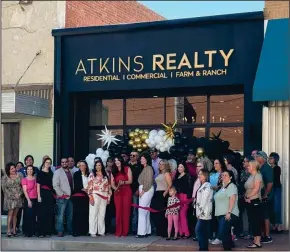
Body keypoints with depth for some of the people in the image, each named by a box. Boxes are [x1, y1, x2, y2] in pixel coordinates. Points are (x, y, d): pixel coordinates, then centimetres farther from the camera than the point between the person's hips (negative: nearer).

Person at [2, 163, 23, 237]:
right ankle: (8, 230, -3)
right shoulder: (5, 177, -3)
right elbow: (4, 188, -6)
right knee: (10, 214, -6)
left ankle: (14, 230, 11)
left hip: (18, 197, 3)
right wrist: (13, 196, -12)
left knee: (15, 214, 6)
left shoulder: (19, 175, 5)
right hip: (9, 198, -3)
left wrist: (19, 194, -9)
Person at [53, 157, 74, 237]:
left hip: (70, 197, 5)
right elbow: (55, 185, -8)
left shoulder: (71, 172, 15)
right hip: (62, 197, -5)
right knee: (61, 215, -6)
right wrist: (62, 194, -11)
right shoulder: (57, 172, -1)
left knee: (70, 215, 8)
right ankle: (60, 231, 0)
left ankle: (70, 230, 16)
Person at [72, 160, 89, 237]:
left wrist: (88, 190, -7)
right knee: (77, 213, -4)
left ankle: (84, 230, 8)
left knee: (85, 213, 2)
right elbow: (76, 185, -4)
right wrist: (83, 189, -13)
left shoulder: (88, 175, 11)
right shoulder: (76, 174, 3)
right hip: (78, 196, -3)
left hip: (86, 196, 3)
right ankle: (76, 231, -1)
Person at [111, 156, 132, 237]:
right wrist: (115, 188, -13)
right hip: (117, 192, 2)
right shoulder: (113, 171, 15)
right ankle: (118, 232, 0)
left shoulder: (127, 169, 5)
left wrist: (123, 182, -20)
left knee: (126, 211, -4)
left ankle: (125, 232, 1)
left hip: (126, 192, -2)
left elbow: (130, 181, -2)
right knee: (118, 211, -3)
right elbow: (112, 183, 7)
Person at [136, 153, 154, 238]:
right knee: (146, 211, 10)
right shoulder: (144, 169, 18)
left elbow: (149, 181, -16)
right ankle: (147, 231, 13)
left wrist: (143, 191, -16)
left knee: (142, 211, -11)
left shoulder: (149, 168, -9)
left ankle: (142, 232, -12)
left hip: (147, 190, -10)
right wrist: (140, 191, 7)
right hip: (143, 190, 10)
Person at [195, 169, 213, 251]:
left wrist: (199, 213, -15)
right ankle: (204, 248, 13)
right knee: (203, 232, 9)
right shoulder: (202, 186, 17)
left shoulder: (207, 186, -12)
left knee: (199, 231, -10)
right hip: (202, 213, 9)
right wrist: (198, 213, 11)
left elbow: (204, 200, -17)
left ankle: (203, 248, -7)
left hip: (204, 213, -9)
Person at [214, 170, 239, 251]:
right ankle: (230, 245, 25)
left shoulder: (231, 186, -8)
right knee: (226, 233, 13)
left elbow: (232, 199, -19)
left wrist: (229, 212, -26)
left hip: (228, 214, -9)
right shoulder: (223, 187, 20)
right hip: (221, 214, 9)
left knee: (223, 232, -16)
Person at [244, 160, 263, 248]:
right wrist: (245, 197, 2)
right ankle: (255, 240, 16)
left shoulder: (257, 175, -9)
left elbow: (256, 189, -18)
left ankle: (258, 242, -4)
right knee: (252, 221, 10)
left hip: (255, 201, -9)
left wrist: (248, 196, -14)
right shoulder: (251, 176, 17)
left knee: (256, 221, -6)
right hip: (249, 202, 9)